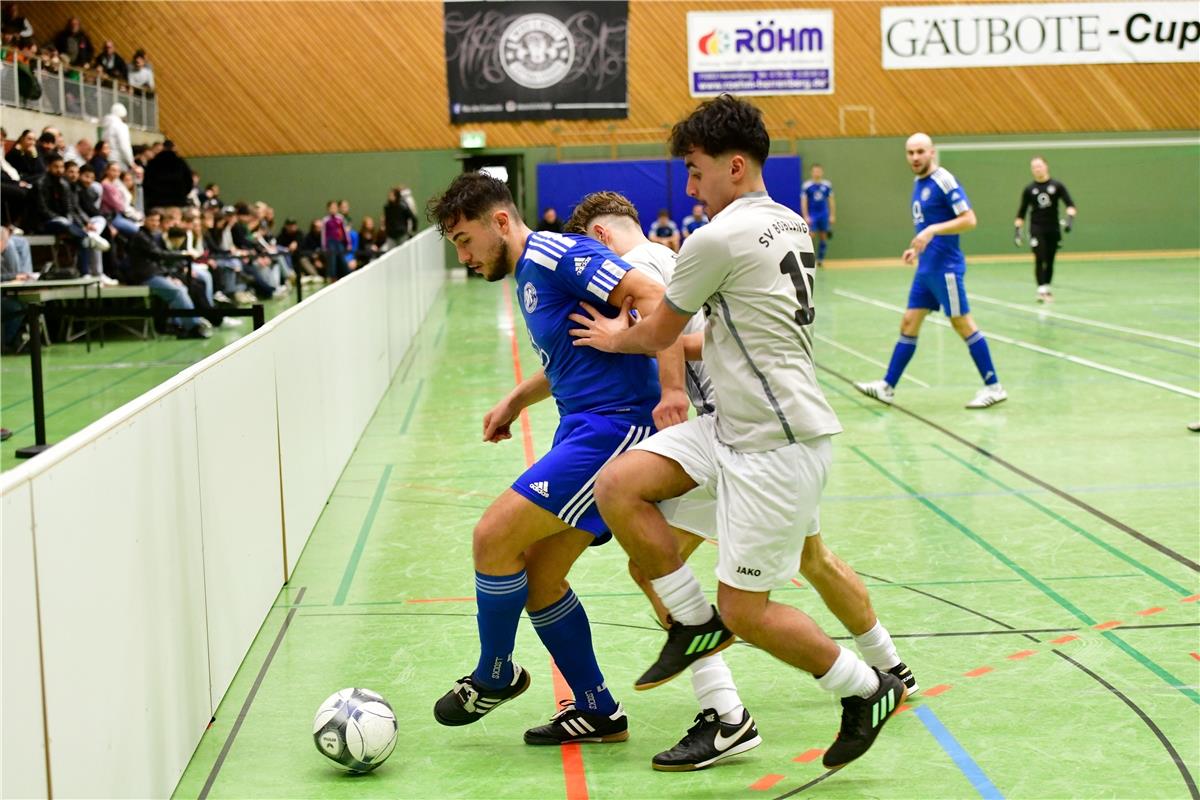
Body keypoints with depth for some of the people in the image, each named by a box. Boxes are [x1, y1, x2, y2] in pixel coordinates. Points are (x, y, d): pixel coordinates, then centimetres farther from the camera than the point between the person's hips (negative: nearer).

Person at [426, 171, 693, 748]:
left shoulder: (554, 254, -12)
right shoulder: (527, 276, 19)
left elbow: (654, 297, -22)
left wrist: (671, 389, -28)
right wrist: (517, 400, 24)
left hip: (613, 427, -11)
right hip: (583, 430, 11)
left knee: (495, 536, -12)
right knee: (536, 578, 10)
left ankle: (494, 676, 9)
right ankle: (597, 712, 20)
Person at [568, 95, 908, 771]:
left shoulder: (718, 239, -16)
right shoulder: (789, 224, 12)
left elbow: (657, 334, 0)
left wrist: (614, 338, 19)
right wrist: (691, 349, 31)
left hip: (776, 442, -9)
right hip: (734, 426, 9)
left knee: (744, 610, -3)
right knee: (617, 486, -2)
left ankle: (869, 691, 15)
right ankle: (696, 622, 8)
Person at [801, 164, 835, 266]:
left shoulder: (827, 185, 1)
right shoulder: (806, 186, -8)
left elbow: (831, 200, 8)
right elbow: (803, 202, -7)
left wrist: (832, 215, 5)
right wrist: (805, 216, -13)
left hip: (823, 214, 3)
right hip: (811, 215, -3)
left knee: (823, 237, 7)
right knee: (809, 236, -13)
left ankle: (820, 259, 19)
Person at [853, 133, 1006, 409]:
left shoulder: (944, 181, -13)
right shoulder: (918, 183, 13)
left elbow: (969, 220, -17)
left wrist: (932, 231, -24)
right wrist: (917, 248, 13)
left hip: (945, 267, -9)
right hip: (925, 268, 9)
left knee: (963, 323, -4)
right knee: (909, 324, 9)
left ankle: (993, 387, 3)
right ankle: (887, 386, 14)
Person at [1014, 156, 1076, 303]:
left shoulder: (1057, 186, 1)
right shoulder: (1029, 190, 3)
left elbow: (1070, 204, -5)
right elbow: (1022, 212, 7)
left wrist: (1070, 218, -22)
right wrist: (1017, 229, -1)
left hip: (1053, 229, 1)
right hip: (1037, 229, -1)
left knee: (1050, 261, 7)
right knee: (1039, 259, -13)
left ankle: (1047, 288, 20)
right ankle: (1041, 290, -15)